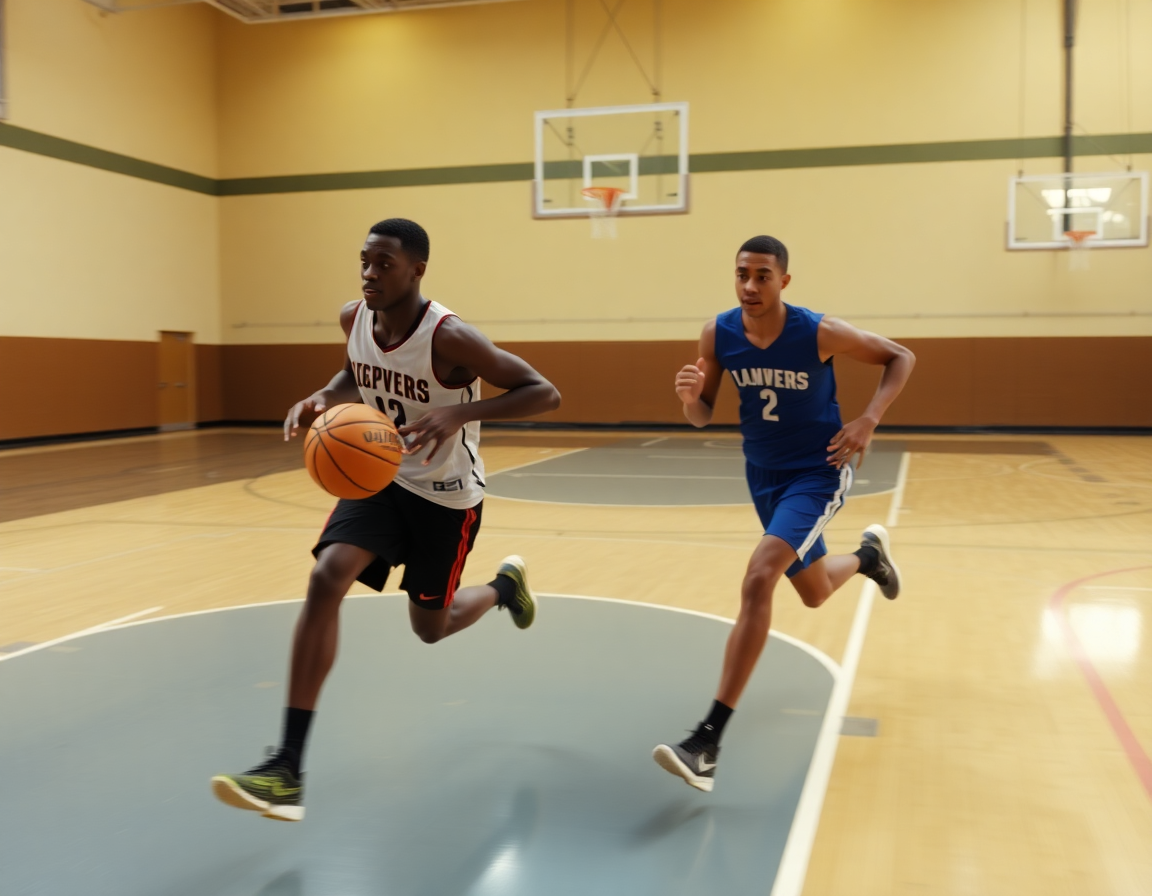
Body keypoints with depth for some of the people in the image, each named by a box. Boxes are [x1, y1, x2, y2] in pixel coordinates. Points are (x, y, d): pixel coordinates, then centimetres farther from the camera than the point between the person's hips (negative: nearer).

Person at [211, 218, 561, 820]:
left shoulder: (449, 337, -27)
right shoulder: (354, 319, -9)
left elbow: (544, 394, -26)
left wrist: (460, 413, -40)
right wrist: (322, 398, -9)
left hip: (446, 495, -4)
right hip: (380, 477, 4)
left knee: (430, 628, 8)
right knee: (325, 579, -20)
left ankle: (504, 586, 45)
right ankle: (289, 768, -17)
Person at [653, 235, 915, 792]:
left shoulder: (819, 333, -20)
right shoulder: (718, 334, -9)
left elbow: (900, 358, -6)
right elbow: (702, 418, 0)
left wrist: (868, 420, -20)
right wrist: (689, 397, -25)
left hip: (817, 474, -5)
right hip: (763, 475, 6)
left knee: (758, 580, -26)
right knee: (814, 595, 22)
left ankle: (708, 741, -24)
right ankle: (868, 554, 60)